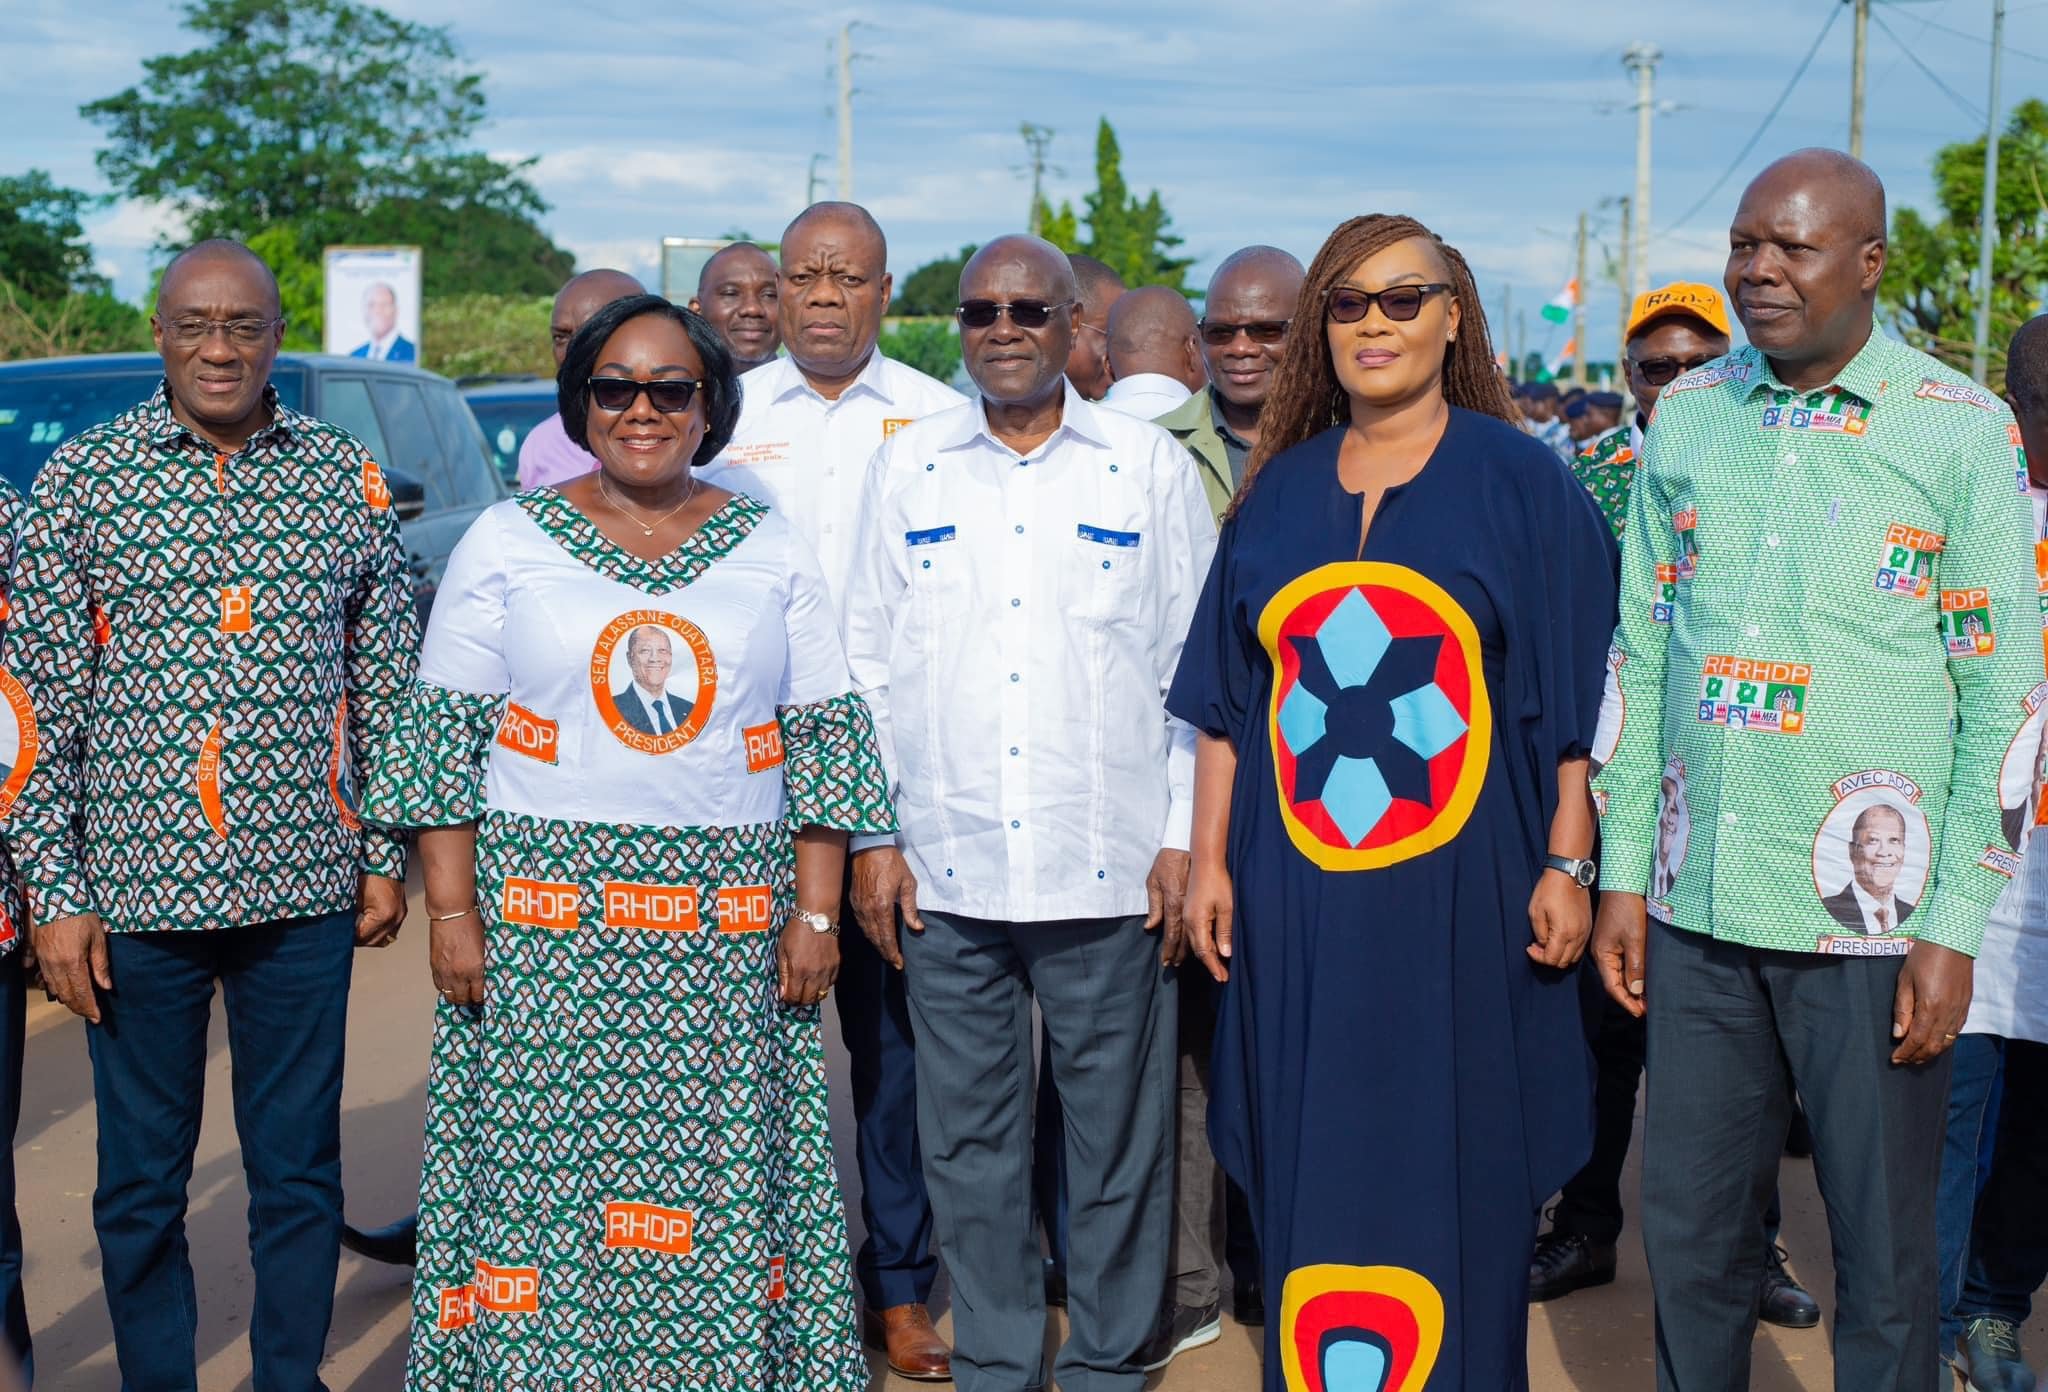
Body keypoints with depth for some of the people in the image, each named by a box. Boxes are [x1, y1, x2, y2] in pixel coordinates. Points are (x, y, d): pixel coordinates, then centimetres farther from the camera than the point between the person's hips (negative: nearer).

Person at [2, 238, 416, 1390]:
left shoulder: (347, 478, 3)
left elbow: (388, 685, 8)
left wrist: (386, 856, 6)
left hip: (304, 889, 1)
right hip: (138, 891, -1)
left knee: (301, 1168, 11)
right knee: (141, 1182, 11)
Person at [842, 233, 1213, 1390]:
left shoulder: (1150, 467, 3)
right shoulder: (909, 468, 8)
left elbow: (1198, 666, 3)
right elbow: (866, 658, 9)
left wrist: (1185, 838, -2)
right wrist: (872, 836, 4)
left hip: (1108, 867, -2)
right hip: (945, 869, 2)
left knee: (1119, 1133, 6)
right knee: (970, 1135, 10)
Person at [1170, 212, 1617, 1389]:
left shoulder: (1521, 481, 0)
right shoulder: (1278, 489, 10)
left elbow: (1573, 692, -2)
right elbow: (1227, 696, 12)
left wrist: (1567, 865, -7)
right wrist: (1210, 858, 7)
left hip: (1463, 896, -3)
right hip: (1298, 900, 3)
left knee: (1456, 1179, 4)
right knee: (1310, 1178, 8)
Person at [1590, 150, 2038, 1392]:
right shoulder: (1688, 416, 8)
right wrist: (1624, 872, 7)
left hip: (1872, 917, -3)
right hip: (1699, 913, 3)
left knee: (1885, 1254, 7)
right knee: (1690, 1236, 12)